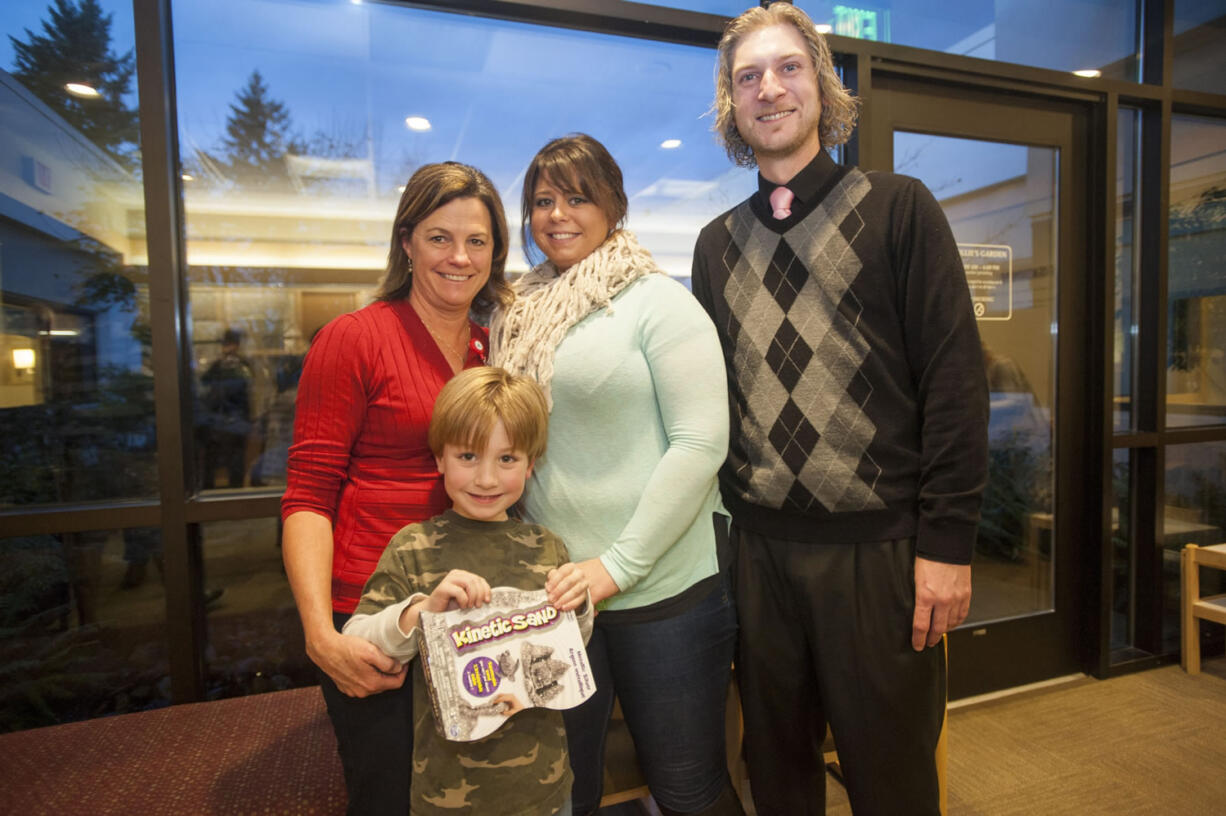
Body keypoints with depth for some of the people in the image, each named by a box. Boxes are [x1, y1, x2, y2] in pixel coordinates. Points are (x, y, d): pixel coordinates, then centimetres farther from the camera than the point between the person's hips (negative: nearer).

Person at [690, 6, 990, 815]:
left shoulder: (899, 209, 0)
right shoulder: (717, 242, 10)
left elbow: (956, 380, -6)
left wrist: (947, 541, -11)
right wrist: (723, 519, 7)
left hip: (879, 548, -3)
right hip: (759, 548, 4)